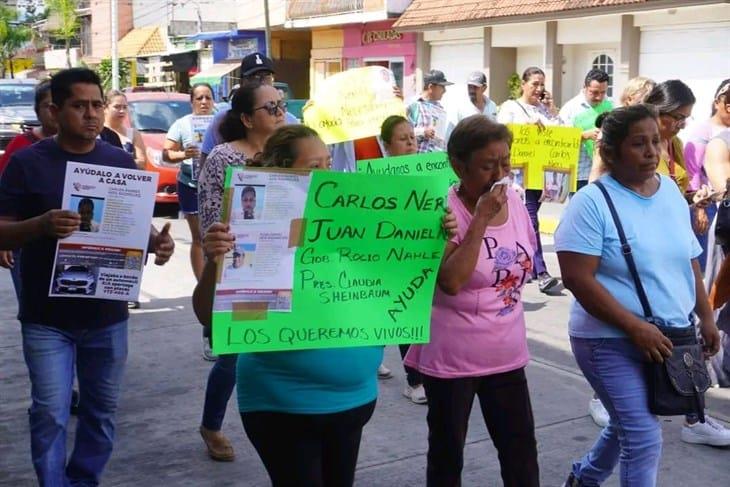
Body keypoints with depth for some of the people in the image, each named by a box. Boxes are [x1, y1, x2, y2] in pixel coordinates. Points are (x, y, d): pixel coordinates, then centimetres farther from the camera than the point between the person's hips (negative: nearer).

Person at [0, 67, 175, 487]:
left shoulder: (122, 162, 4)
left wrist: (158, 241, -15)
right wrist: (42, 225, -28)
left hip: (107, 312, 3)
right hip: (46, 316, -3)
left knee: (102, 409, 15)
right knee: (50, 414, -2)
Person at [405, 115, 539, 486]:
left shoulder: (514, 202, 2)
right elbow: (451, 281, -29)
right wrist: (481, 217, -27)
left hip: (506, 353, 6)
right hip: (452, 357, -5)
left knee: (522, 450, 12)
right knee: (447, 455, 11)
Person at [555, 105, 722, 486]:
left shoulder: (671, 191, 6)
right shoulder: (592, 202, -15)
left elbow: (688, 262, 15)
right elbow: (577, 278, -21)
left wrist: (706, 318, 11)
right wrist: (636, 328, -23)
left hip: (669, 337, 7)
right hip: (612, 341, -7)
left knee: (630, 425, 21)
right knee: (644, 437, -8)